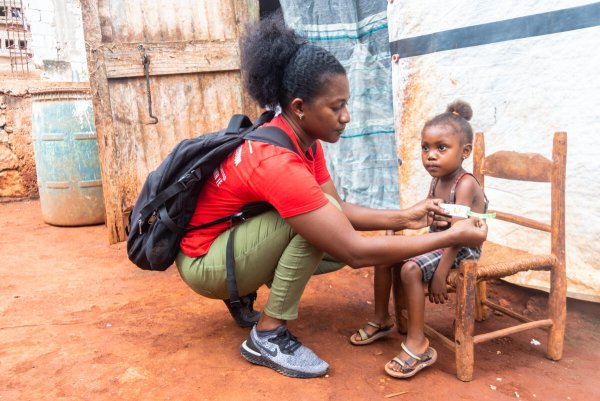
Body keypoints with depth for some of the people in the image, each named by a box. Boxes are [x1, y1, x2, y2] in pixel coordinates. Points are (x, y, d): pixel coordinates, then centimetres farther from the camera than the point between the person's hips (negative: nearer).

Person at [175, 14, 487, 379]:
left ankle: (244, 289, 13)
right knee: (315, 221, -27)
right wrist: (451, 238, -27)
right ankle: (268, 336, -13)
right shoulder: (278, 163, -34)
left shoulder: (305, 140, -5)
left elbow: (339, 210, -1)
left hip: (235, 242, 8)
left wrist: (404, 218, -12)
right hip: (205, 262, -8)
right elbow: (356, 252, -33)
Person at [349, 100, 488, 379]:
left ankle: (417, 346, -18)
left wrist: (439, 276, -29)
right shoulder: (436, 179, 3)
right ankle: (381, 320, 17)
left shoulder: (465, 184, -22)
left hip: (461, 251, -9)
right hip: (436, 243, 9)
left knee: (411, 269, -30)